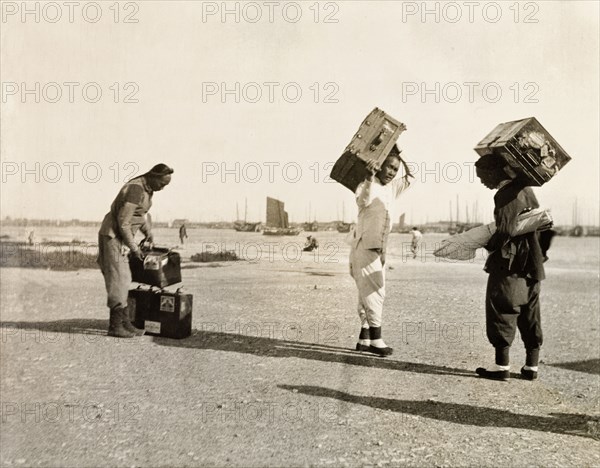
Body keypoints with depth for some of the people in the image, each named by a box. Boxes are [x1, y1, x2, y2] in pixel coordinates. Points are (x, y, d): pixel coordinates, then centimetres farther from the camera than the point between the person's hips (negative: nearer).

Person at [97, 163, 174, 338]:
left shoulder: (147, 189, 7)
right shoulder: (136, 189, -23)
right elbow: (123, 221, -24)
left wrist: (149, 233, 17)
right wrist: (133, 248, -19)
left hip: (120, 236, 10)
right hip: (113, 235, -10)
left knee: (123, 280, 9)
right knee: (118, 279, -7)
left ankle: (125, 322, 13)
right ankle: (115, 326, -1)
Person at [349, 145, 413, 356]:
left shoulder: (392, 188, 14)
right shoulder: (368, 186, -10)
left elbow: (409, 178, 28)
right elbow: (363, 201, -31)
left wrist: (399, 156, 17)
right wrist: (370, 176, -40)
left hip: (378, 248, 9)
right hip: (364, 246, -8)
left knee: (369, 293, 11)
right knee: (374, 293, -11)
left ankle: (364, 338, 17)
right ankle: (375, 340, -9)